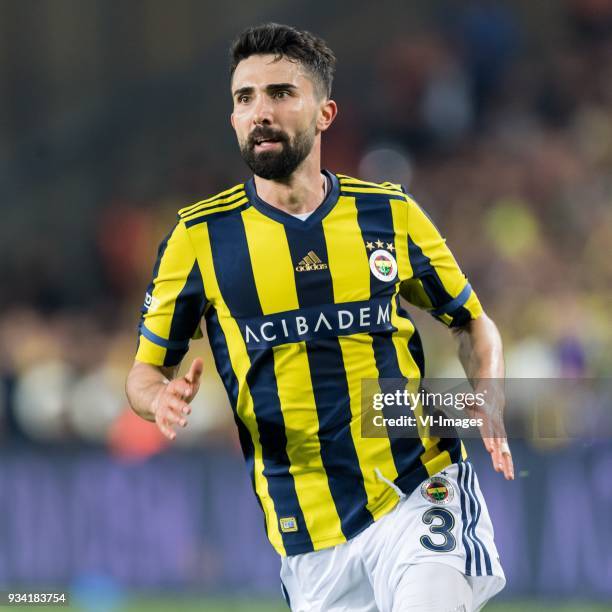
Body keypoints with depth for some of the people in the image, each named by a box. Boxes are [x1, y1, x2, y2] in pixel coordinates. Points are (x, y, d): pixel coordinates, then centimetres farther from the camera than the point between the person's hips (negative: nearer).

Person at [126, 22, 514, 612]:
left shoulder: (390, 213, 4)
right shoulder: (199, 237, 1)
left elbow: (473, 323, 16)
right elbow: (146, 369, 10)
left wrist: (488, 406, -4)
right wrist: (163, 399, -14)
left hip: (418, 495, -1)